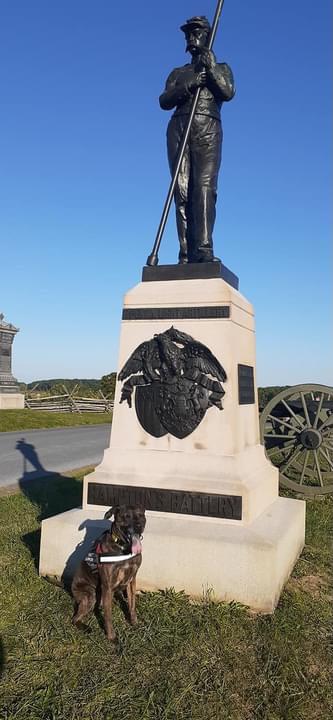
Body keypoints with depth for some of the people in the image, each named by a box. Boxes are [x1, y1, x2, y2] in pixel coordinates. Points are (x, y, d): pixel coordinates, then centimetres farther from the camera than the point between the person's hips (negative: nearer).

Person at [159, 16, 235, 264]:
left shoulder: (221, 68, 24)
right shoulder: (179, 73, 28)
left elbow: (228, 93, 3)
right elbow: (164, 101, 10)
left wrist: (211, 67, 1)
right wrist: (188, 85, -4)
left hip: (207, 129, -2)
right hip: (178, 128, 2)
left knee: (205, 187, -20)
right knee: (182, 190, -12)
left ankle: (204, 250, -30)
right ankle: (186, 253, -18)